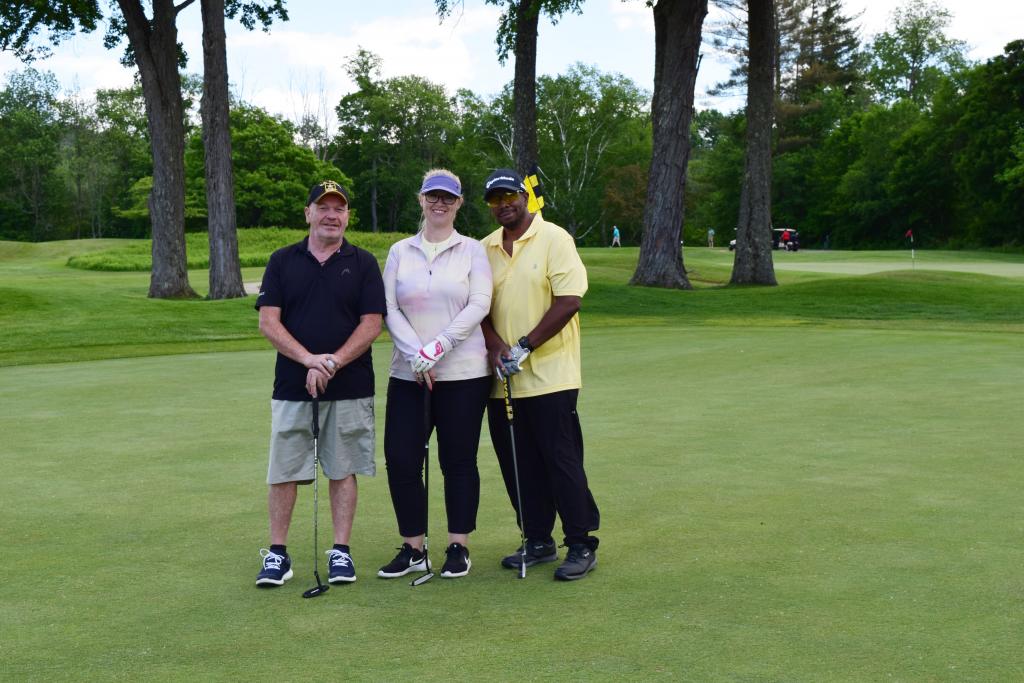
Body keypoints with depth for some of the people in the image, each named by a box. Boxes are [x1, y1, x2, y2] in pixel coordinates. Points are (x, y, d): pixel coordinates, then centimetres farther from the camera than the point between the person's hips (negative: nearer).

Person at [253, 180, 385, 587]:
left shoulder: (363, 263, 4)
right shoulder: (283, 261, 7)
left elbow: (372, 324, -3)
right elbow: (268, 321, -2)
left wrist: (333, 363, -15)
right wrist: (309, 359, -16)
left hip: (349, 389, -1)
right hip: (291, 387, 1)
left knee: (343, 470, 5)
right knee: (284, 472, 2)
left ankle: (340, 551, 13)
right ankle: (277, 553, 12)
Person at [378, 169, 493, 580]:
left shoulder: (472, 251, 3)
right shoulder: (400, 252, 9)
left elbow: (479, 305, -7)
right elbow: (389, 308, 2)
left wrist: (437, 348, -16)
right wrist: (416, 355, -12)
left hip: (463, 374, -2)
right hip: (408, 374, 3)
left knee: (458, 461, 3)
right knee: (400, 459, 0)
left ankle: (458, 547, 15)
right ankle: (412, 549, 13)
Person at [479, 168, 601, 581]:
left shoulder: (554, 239, -5)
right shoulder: (485, 249, 12)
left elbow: (569, 300, -12)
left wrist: (524, 347, -14)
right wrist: (495, 345, -9)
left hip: (550, 375, -6)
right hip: (502, 379, 6)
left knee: (562, 461, -4)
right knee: (518, 466, 9)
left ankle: (581, 545, 5)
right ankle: (538, 541, 21)